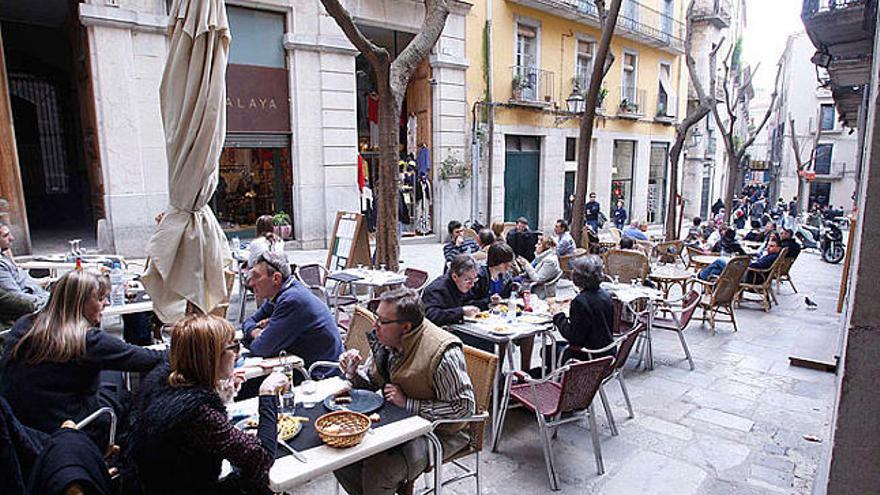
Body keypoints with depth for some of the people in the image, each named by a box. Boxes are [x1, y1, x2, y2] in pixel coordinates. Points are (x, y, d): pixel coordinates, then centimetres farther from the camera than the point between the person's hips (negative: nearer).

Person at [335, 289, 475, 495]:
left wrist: (408, 403, -25)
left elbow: (464, 406, -23)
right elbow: (371, 381, 10)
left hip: (438, 430, -7)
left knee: (377, 471, -24)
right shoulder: (384, 339, -6)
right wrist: (353, 371, -14)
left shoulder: (443, 354, -28)